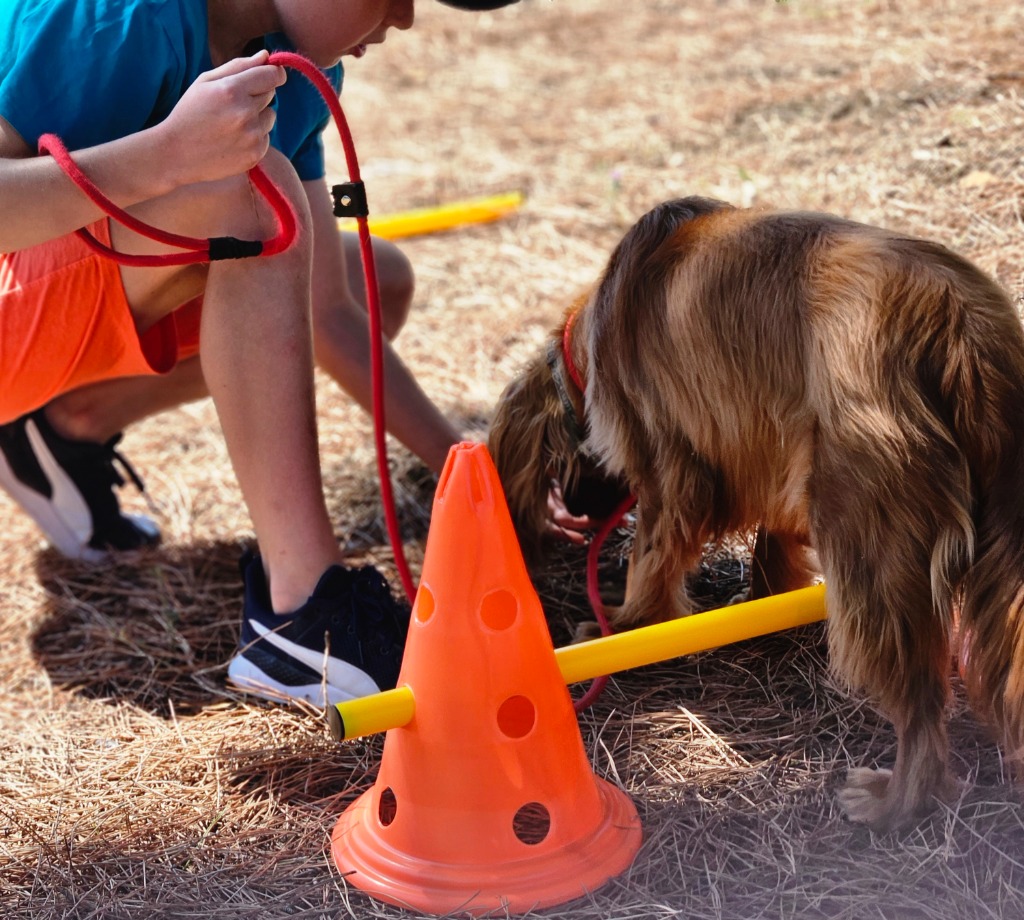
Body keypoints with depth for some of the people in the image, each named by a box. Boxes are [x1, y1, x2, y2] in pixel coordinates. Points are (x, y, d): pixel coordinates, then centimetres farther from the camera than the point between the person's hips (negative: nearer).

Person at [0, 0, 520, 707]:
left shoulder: (299, 71, 0)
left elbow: (331, 315, 0)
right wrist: (168, 153, -44)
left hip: (92, 311, 8)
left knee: (382, 281, 8)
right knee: (247, 188, -32)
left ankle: (77, 424, 4)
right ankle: (303, 610, -31)